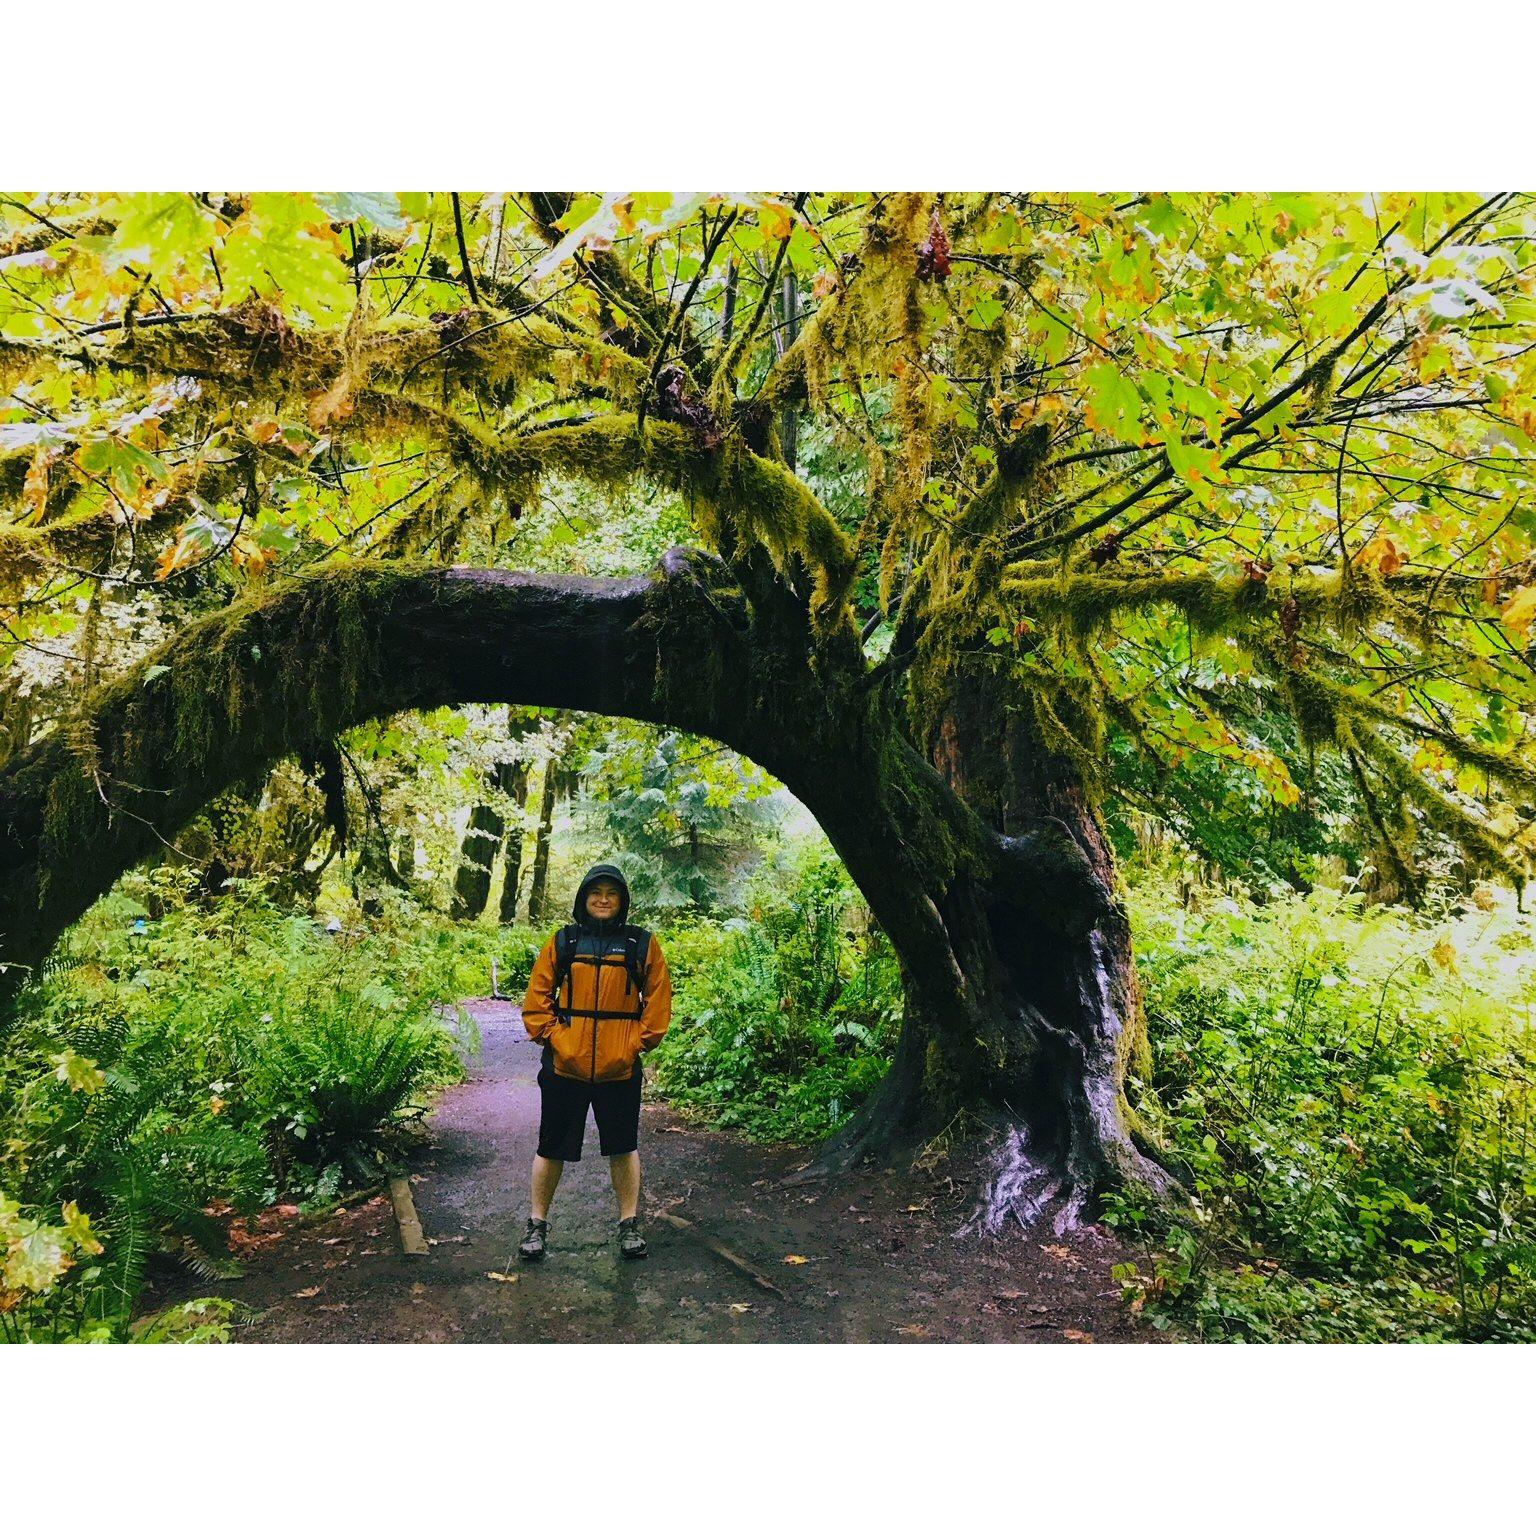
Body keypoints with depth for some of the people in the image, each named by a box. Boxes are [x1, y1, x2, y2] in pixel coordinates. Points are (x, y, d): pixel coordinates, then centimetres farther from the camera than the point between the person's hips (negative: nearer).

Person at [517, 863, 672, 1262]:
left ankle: (629, 1224, 27)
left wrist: (641, 1042, -4)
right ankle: (537, 1224, 28)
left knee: (623, 1147, 12)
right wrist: (551, 1036, -5)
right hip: (565, 1065, 1)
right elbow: (536, 996, 5)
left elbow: (658, 1000, 3)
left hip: (620, 1067, 0)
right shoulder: (562, 942, 3)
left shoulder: (642, 944, 1)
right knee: (552, 1148, 12)